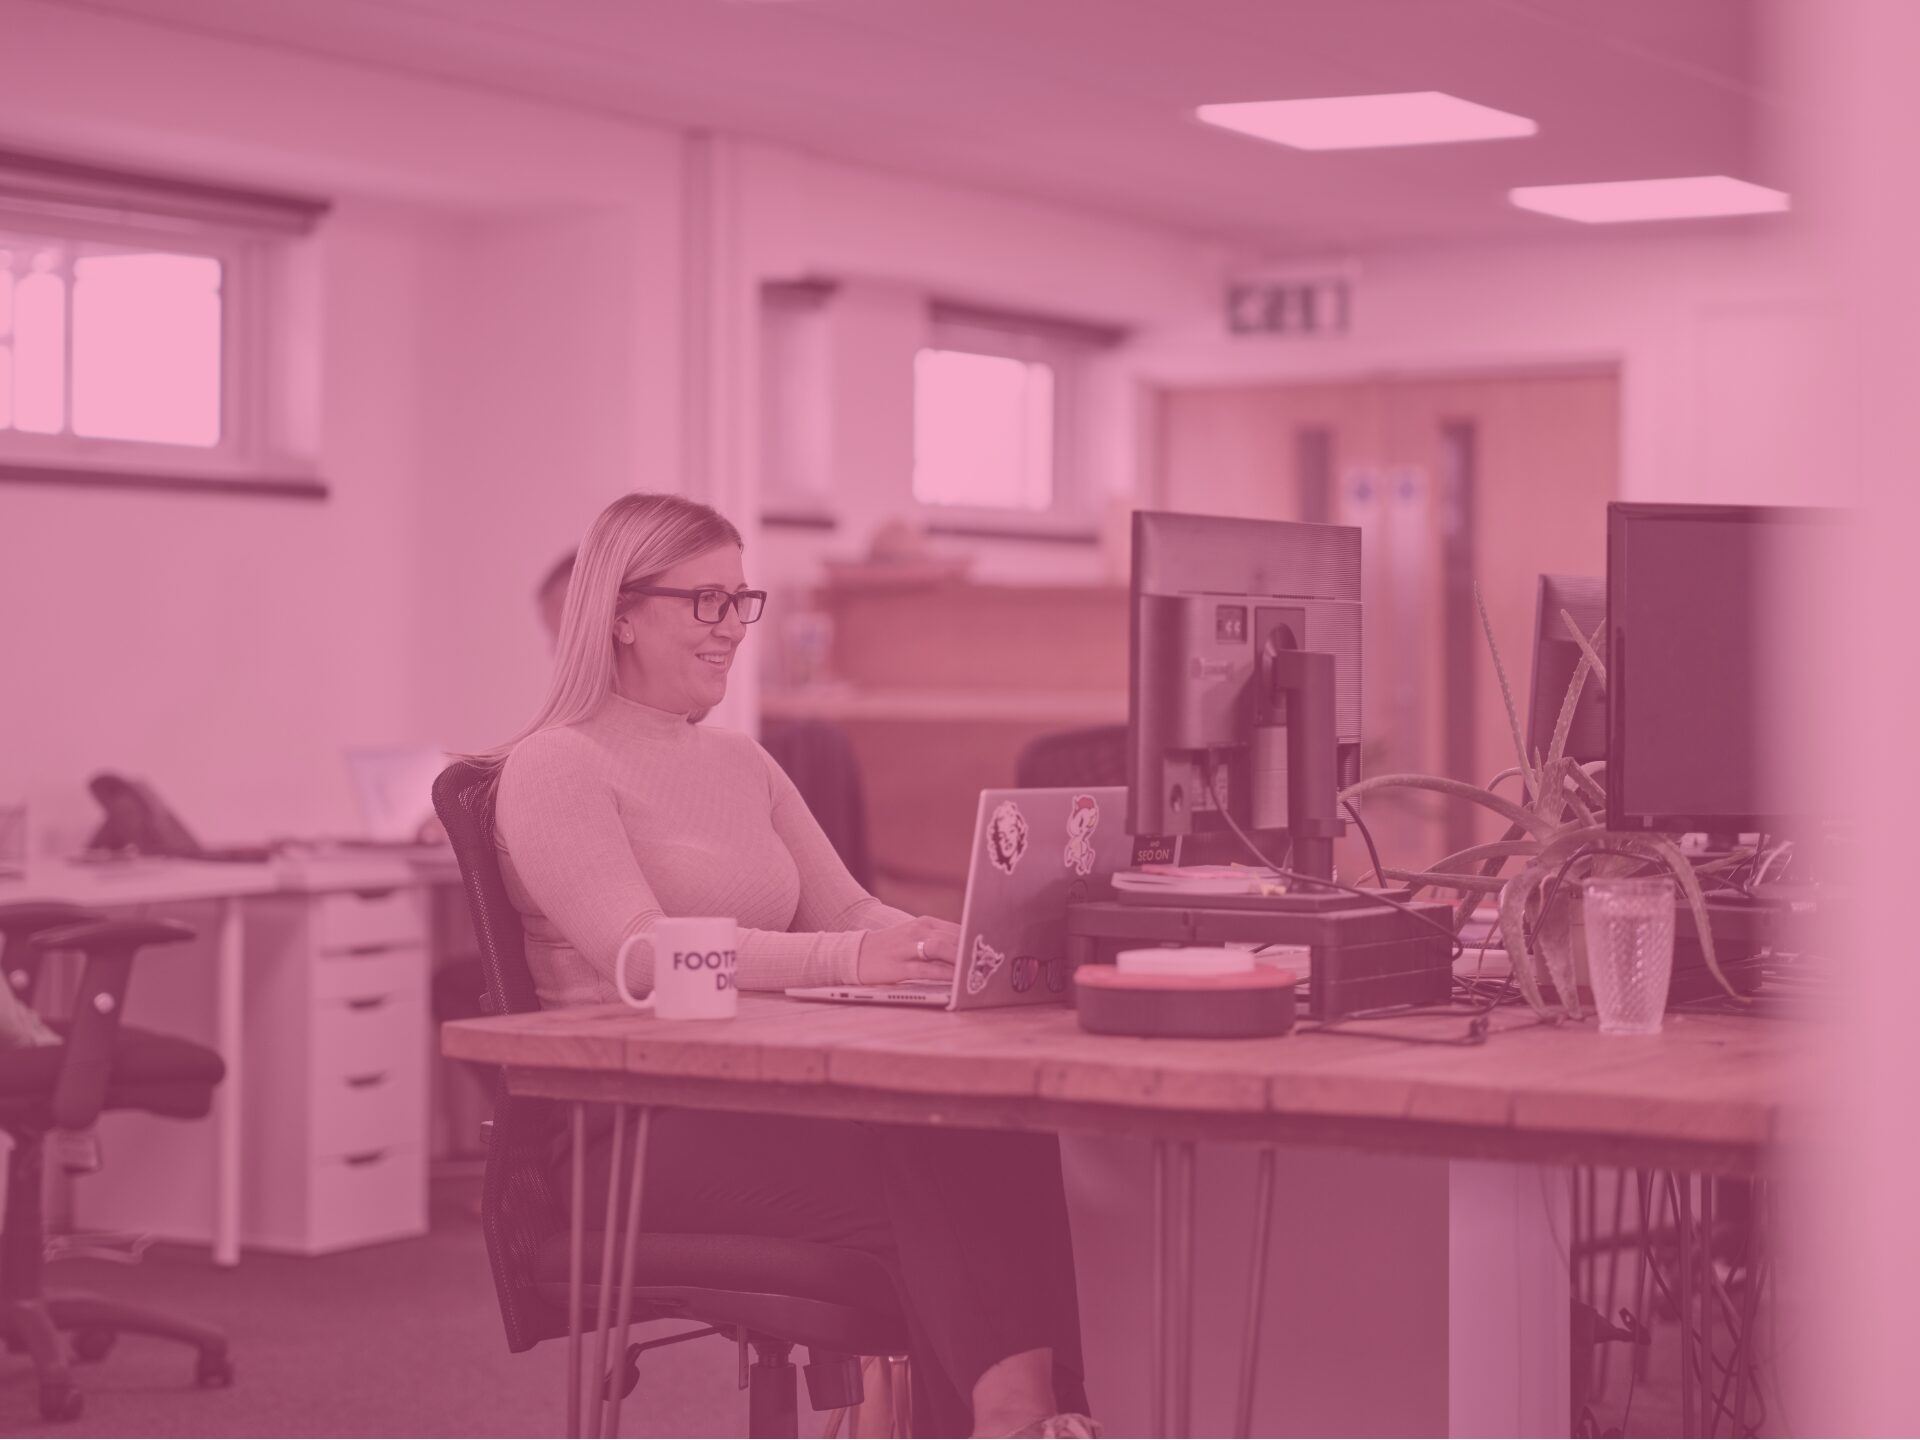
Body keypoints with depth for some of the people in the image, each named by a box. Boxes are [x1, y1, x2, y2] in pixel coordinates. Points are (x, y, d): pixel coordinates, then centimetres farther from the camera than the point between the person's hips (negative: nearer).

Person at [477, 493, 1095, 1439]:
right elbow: (642, 953, -19)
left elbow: (847, 913, 13)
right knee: (921, 1171, -33)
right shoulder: (554, 767, -4)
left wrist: (951, 947, -12)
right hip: (631, 1124, -6)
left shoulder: (742, 765, 21)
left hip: (767, 1096, 6)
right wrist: (850, 960, -33)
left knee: (999, 1128, -26)